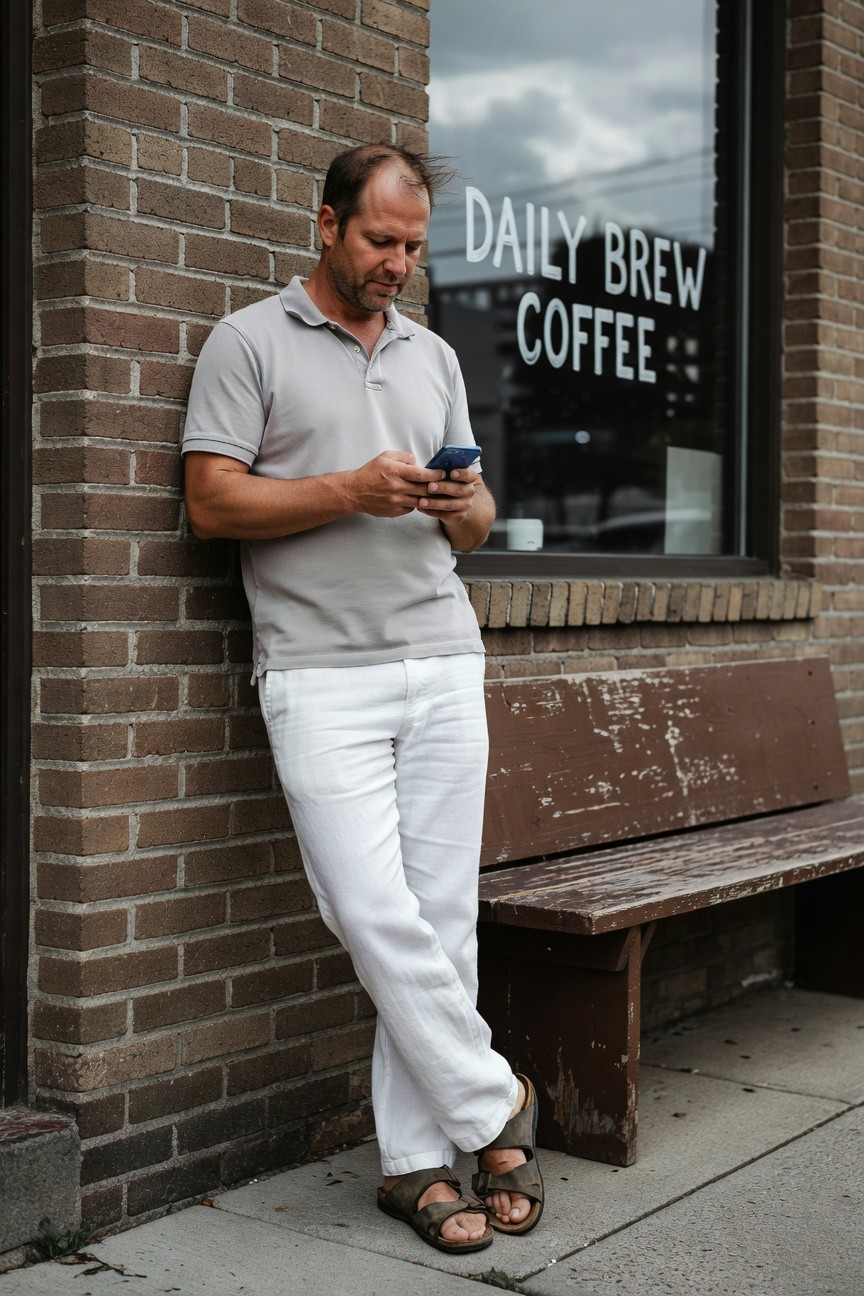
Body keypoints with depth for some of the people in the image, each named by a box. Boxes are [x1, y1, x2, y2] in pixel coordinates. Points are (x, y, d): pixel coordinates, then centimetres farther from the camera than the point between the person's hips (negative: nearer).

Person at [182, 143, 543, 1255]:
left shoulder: (434, 357, 20)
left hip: (443, 665, 5)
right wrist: (349, 491, -14)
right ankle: (493, 1106, 8)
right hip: (322, 674, -4)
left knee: (440, 919, 2)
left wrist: (468, 508, -2)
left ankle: (414, 1159, 12)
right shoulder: (250, 342, 4)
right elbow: (210, 500, -4)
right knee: (376, 916, -11)